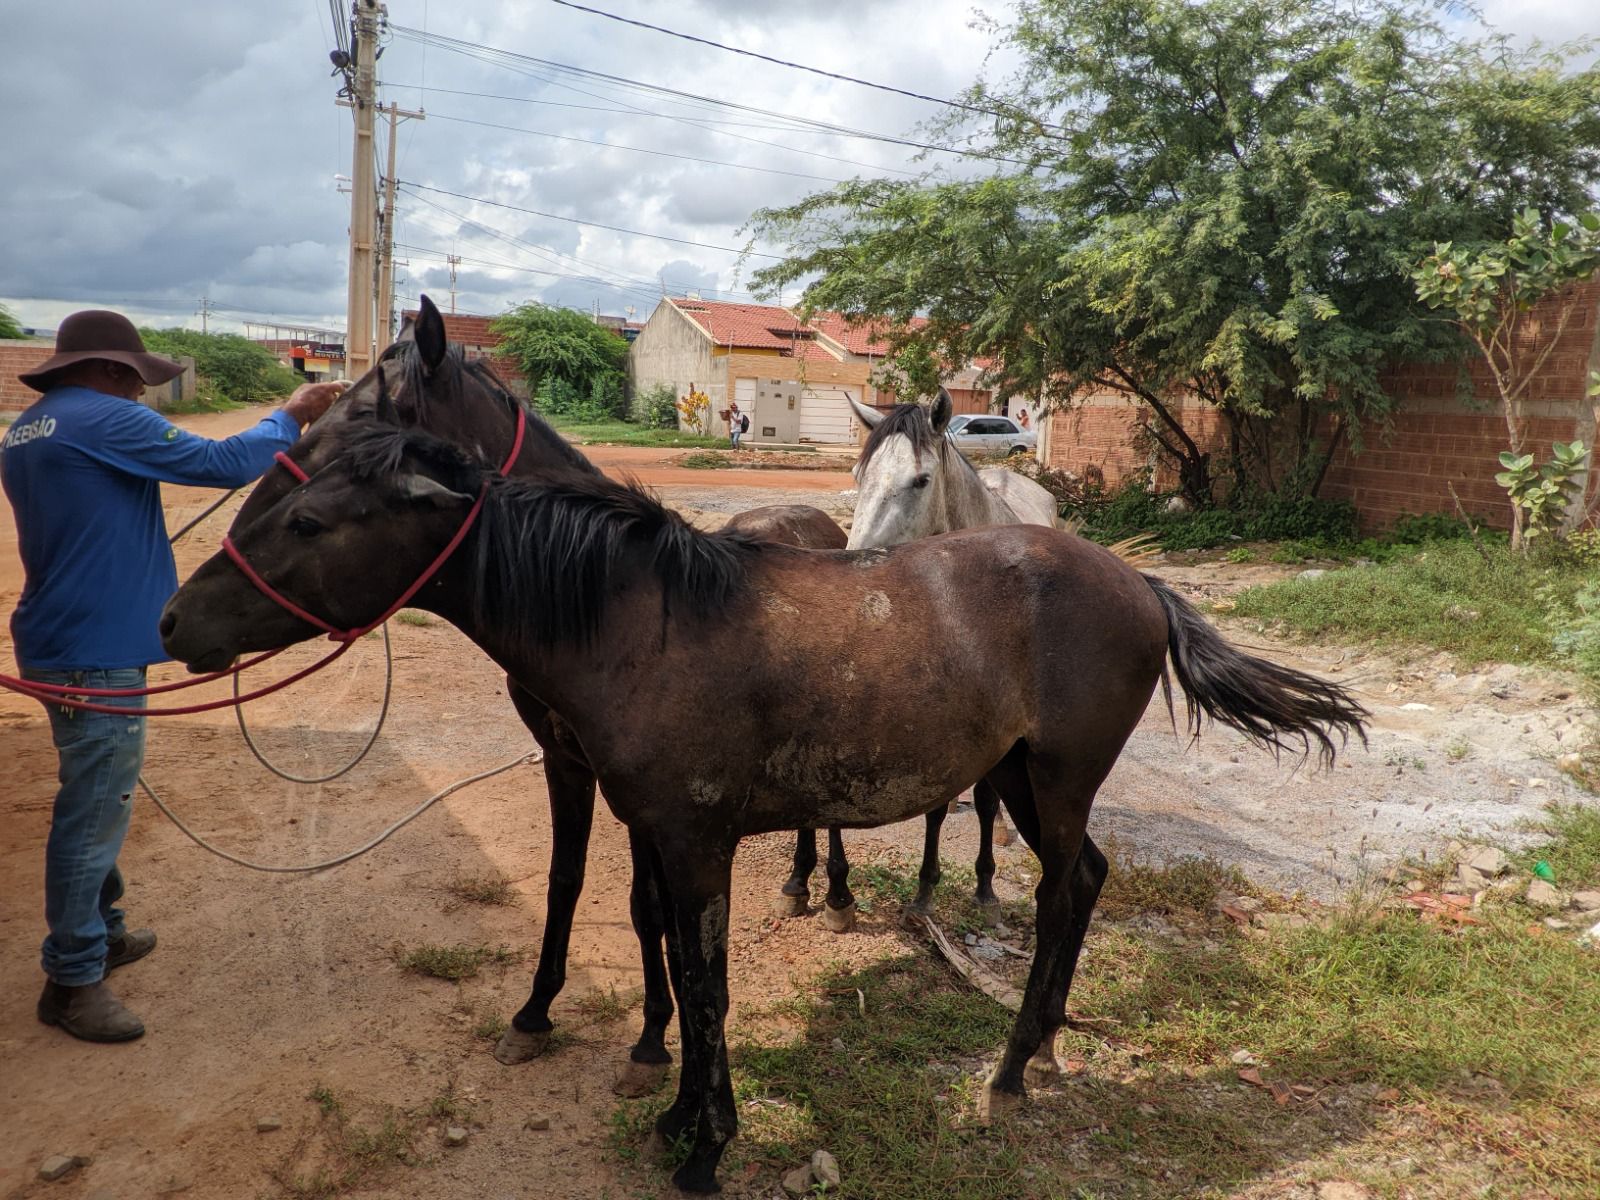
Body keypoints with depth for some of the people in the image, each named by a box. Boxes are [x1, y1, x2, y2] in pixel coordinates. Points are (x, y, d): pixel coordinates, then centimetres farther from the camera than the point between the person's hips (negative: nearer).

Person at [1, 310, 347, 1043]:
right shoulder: (105, 421, -15)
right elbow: (224, 463, -15)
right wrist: (292, 417, -3)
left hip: (62, 645, 10)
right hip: (98, 653, -10)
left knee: (96, 803, 21)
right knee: (94, 814, -2)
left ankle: (100, 932, 35)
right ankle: (71, 980, 8)